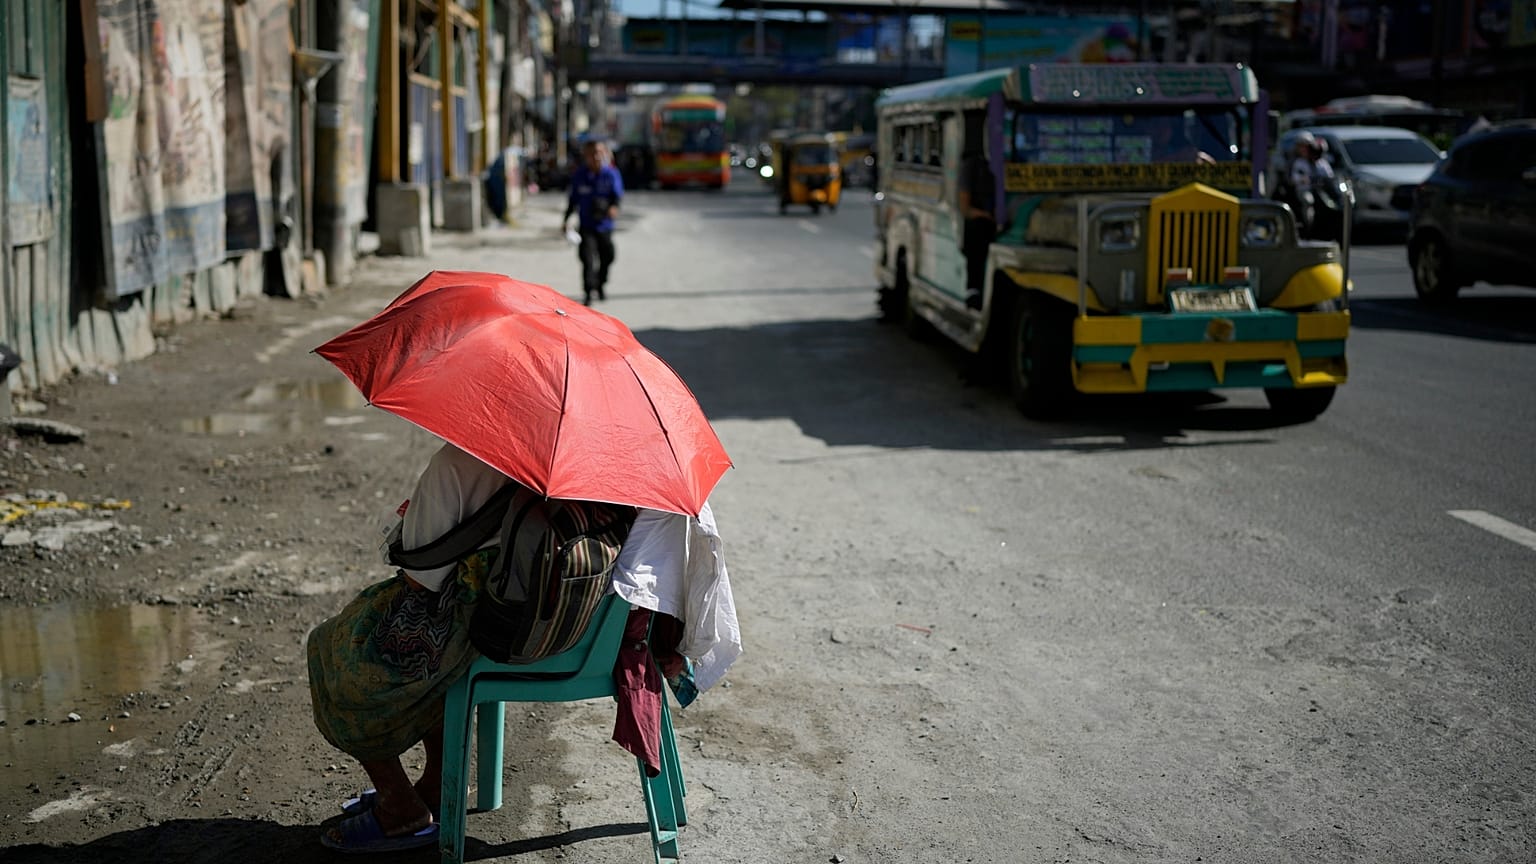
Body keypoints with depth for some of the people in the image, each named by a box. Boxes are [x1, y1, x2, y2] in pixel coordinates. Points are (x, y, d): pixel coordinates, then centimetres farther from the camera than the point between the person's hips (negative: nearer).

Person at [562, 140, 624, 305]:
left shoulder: (611, 174, -6)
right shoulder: (580, 175, -2)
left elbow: (618, 194, -13)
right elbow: (573, 198, 9)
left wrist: (614, 207, -35)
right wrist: (566, 219, 11)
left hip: (605, 225, 1)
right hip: (586, 225, -1)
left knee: (607, 257, 13)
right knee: (588, 258, -14)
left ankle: (601, 285, 40)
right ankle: (588, 292, -9)